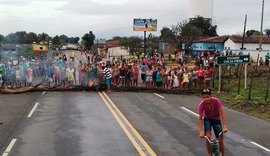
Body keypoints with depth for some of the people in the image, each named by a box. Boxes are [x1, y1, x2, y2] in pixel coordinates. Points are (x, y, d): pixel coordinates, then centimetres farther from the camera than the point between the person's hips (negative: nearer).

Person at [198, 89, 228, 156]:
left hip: (216, 120, 0)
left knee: (220, 140, -3)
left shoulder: (216, 101, -30)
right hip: (207, 119, 0)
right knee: (208, 137, -21)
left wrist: (224, 126, -39)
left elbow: (222, 113, -30)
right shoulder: (201, 104, -27)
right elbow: (200, 118, -25)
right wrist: (201, 131, -34)